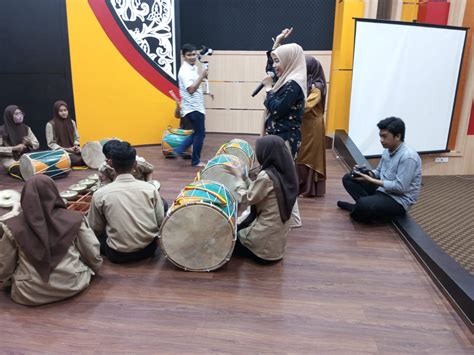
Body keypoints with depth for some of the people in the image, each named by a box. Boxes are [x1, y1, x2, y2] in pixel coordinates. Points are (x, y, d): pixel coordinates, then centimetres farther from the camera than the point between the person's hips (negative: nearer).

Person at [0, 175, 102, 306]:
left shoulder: (12, 227, -11)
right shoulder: (74, 219, -11)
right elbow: (93, 254, -2)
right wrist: (93, 268, 19)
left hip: (30, 294, 2)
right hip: (72, 286, -1)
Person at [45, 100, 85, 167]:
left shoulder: (72, 122, 14)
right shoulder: (50, 125, -1)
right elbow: (51, 144, -3)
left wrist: (76, 146, -3)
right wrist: (66, 149, -14)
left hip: (74, 151, 4)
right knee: (78, 160, -35)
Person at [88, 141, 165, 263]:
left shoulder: (100, 194, -11)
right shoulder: (150, 188, -9)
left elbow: (95, 229, 0)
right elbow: (160, 222, -2)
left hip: (118, 254, 1)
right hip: (149, 248, 0)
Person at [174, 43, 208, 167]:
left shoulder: (193, 68, 12)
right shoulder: (185, 71, -17)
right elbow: (191, 89, -27)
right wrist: (202, 76, -28)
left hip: (196, 106, 9)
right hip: (192, 108, -9)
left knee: (197, 132, 18)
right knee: (200, 133, 0)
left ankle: (179, 150, 19)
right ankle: (196, 161, 13)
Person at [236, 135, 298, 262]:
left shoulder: (266, 176, -26)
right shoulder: (285, 172, -1)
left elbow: (248, 199, -14)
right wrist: (246, 180, 8)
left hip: (266, 236, -8)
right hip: (279, 234, 8)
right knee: (240, 227, 27)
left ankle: (260, 252, 10)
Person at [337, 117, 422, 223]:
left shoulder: (408, 156, -22)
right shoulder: (387, 150, 4)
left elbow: (400, 187, -25)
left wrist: (371, 180, -21)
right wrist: (366, 172, -6)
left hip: (398, 201, -9)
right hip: (382, 190, 9)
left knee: (364, 204, -35)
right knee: (348, 178, 3)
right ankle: (368, 204, -12)